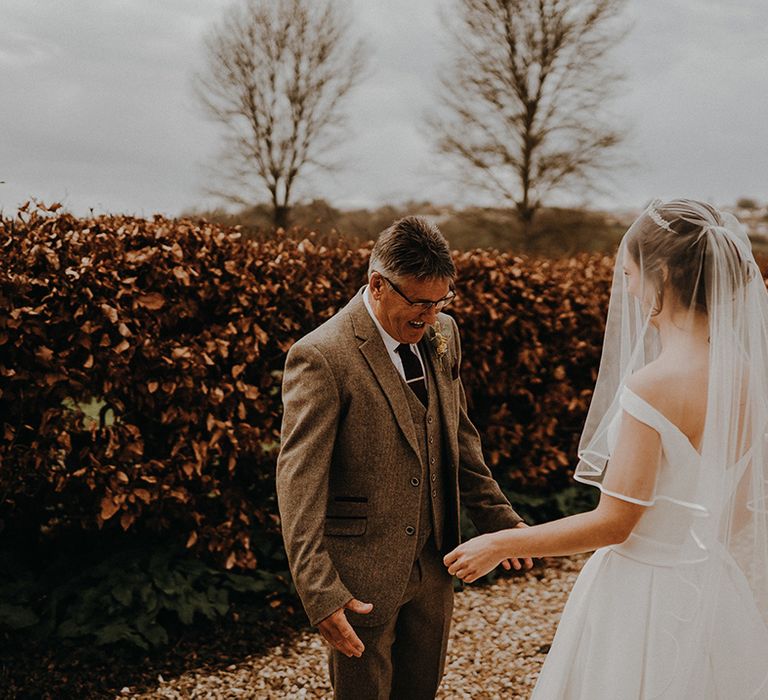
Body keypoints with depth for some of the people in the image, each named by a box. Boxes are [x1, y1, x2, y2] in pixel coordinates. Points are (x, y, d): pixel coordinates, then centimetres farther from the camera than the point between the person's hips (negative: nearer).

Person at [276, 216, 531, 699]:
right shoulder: (321, 357, -19)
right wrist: (320, 593, -26)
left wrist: (499, 519, 17)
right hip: (363, 575, -6)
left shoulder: (442, 334, 3)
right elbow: (299, 482, -21)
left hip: (434, 564, 6)